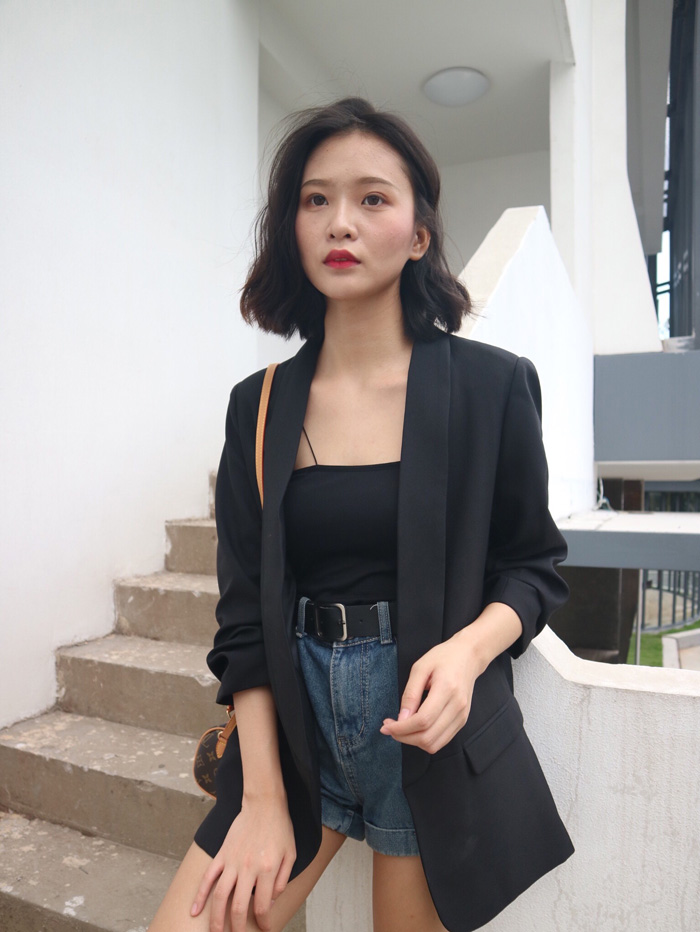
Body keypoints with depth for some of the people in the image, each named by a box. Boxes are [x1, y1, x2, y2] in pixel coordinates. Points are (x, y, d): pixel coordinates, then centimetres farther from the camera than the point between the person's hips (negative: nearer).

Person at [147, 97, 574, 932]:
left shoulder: (491, 385, -7)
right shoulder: (260, 405, -1)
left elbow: (533, 567, 1)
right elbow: (245, 615, -1)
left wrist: (467, 649, -20)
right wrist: (263, 798, -5)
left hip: (435, 725, -1)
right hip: (292, 722, 2)